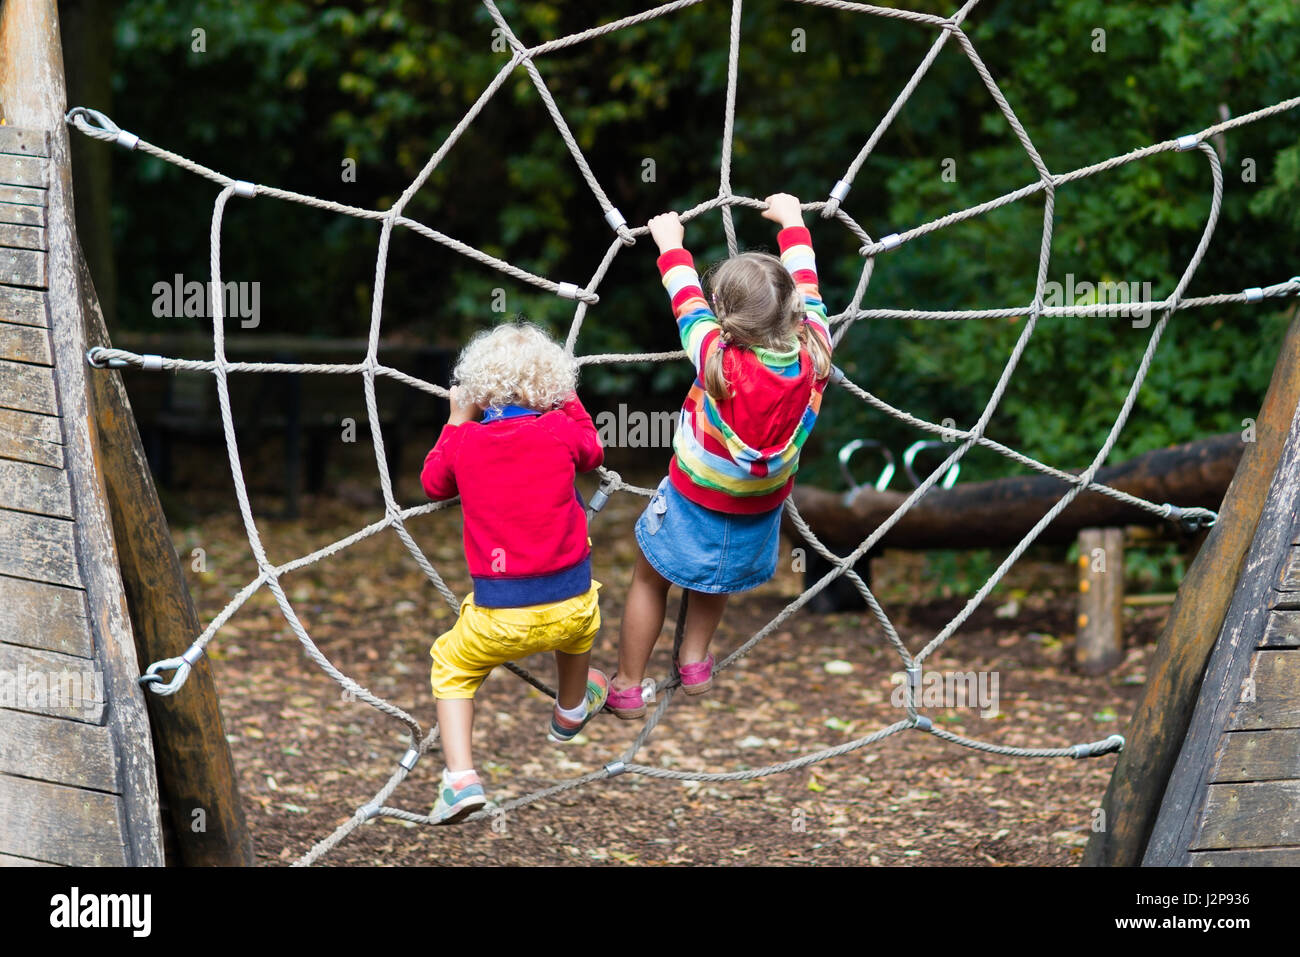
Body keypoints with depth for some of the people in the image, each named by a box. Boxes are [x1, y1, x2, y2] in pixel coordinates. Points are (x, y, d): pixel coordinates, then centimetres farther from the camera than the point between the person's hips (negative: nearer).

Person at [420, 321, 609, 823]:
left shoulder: (464, 442, -4)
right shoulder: (559, 431, -6)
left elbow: (433, 482, 17)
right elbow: (592, 452, 18)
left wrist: (457, 421, 24)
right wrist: (567, 403, 28)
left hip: (499, 617, -1)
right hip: (567, 609, 1)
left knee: (451, 667, 22)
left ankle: (460, 776, 4)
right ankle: (572, 708, 59)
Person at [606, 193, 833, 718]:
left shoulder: (719, 360, -35)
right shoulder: (814, 350, -26)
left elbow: (687, 303, -16)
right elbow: (805, 285, -7)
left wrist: (671, 247, 2)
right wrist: (793, 224, 10)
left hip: (695, 502, -4)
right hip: (759, 510, 4)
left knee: (650, 579, 20)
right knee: (714, 575, 33)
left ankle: (626, 686, 31)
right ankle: (694, 662, 43)